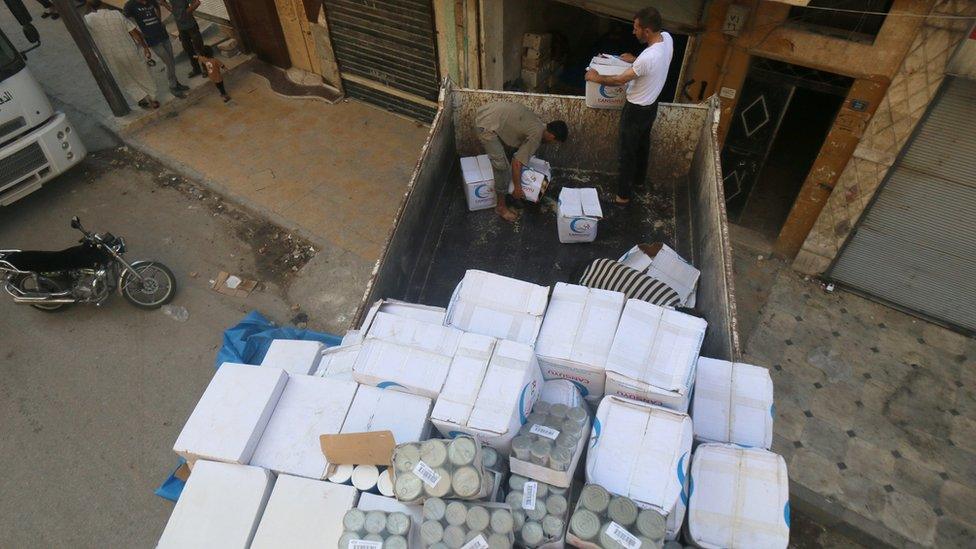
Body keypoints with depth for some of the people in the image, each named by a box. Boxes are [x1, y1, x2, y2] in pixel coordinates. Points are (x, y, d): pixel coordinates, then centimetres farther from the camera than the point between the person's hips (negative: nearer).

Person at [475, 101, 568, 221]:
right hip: (487, 125, -10)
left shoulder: (538, 122, 11)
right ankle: (501, 206, 12)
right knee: (503, 166, -3)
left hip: (485, 112, 10)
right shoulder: (536, 137, -13)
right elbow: (516, 163, -14)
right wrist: (518, 188, -3)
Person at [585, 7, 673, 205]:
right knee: (642, 144, 27)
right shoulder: (667, 38, -10)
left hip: (637, 110, -9)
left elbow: (620, 80, -24)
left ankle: (624, 195, 21)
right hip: (651, 105, 9)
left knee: (627, 152, 7)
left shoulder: (647, 57, -36)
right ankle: (639, 179, 49)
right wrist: (635, 60, 17)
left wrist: (597, 78, -9)